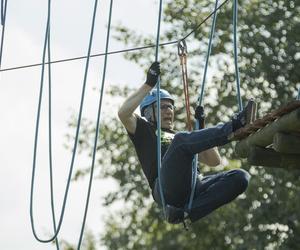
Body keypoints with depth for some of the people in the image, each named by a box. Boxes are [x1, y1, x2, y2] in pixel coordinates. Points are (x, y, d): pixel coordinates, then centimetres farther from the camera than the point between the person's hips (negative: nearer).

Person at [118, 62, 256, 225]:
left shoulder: (178, 138, 39)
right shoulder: (144, 130, 25)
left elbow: (214, 161, 30)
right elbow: (123, 113, 2)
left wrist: (201, 129, 22)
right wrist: (149, 84, 1)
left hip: (193, 189, 6)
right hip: (167, 190, -6)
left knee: (240, 177, -18)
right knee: (181, 140, -31)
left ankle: (184, 212, -29)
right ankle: (235, 126, -32)